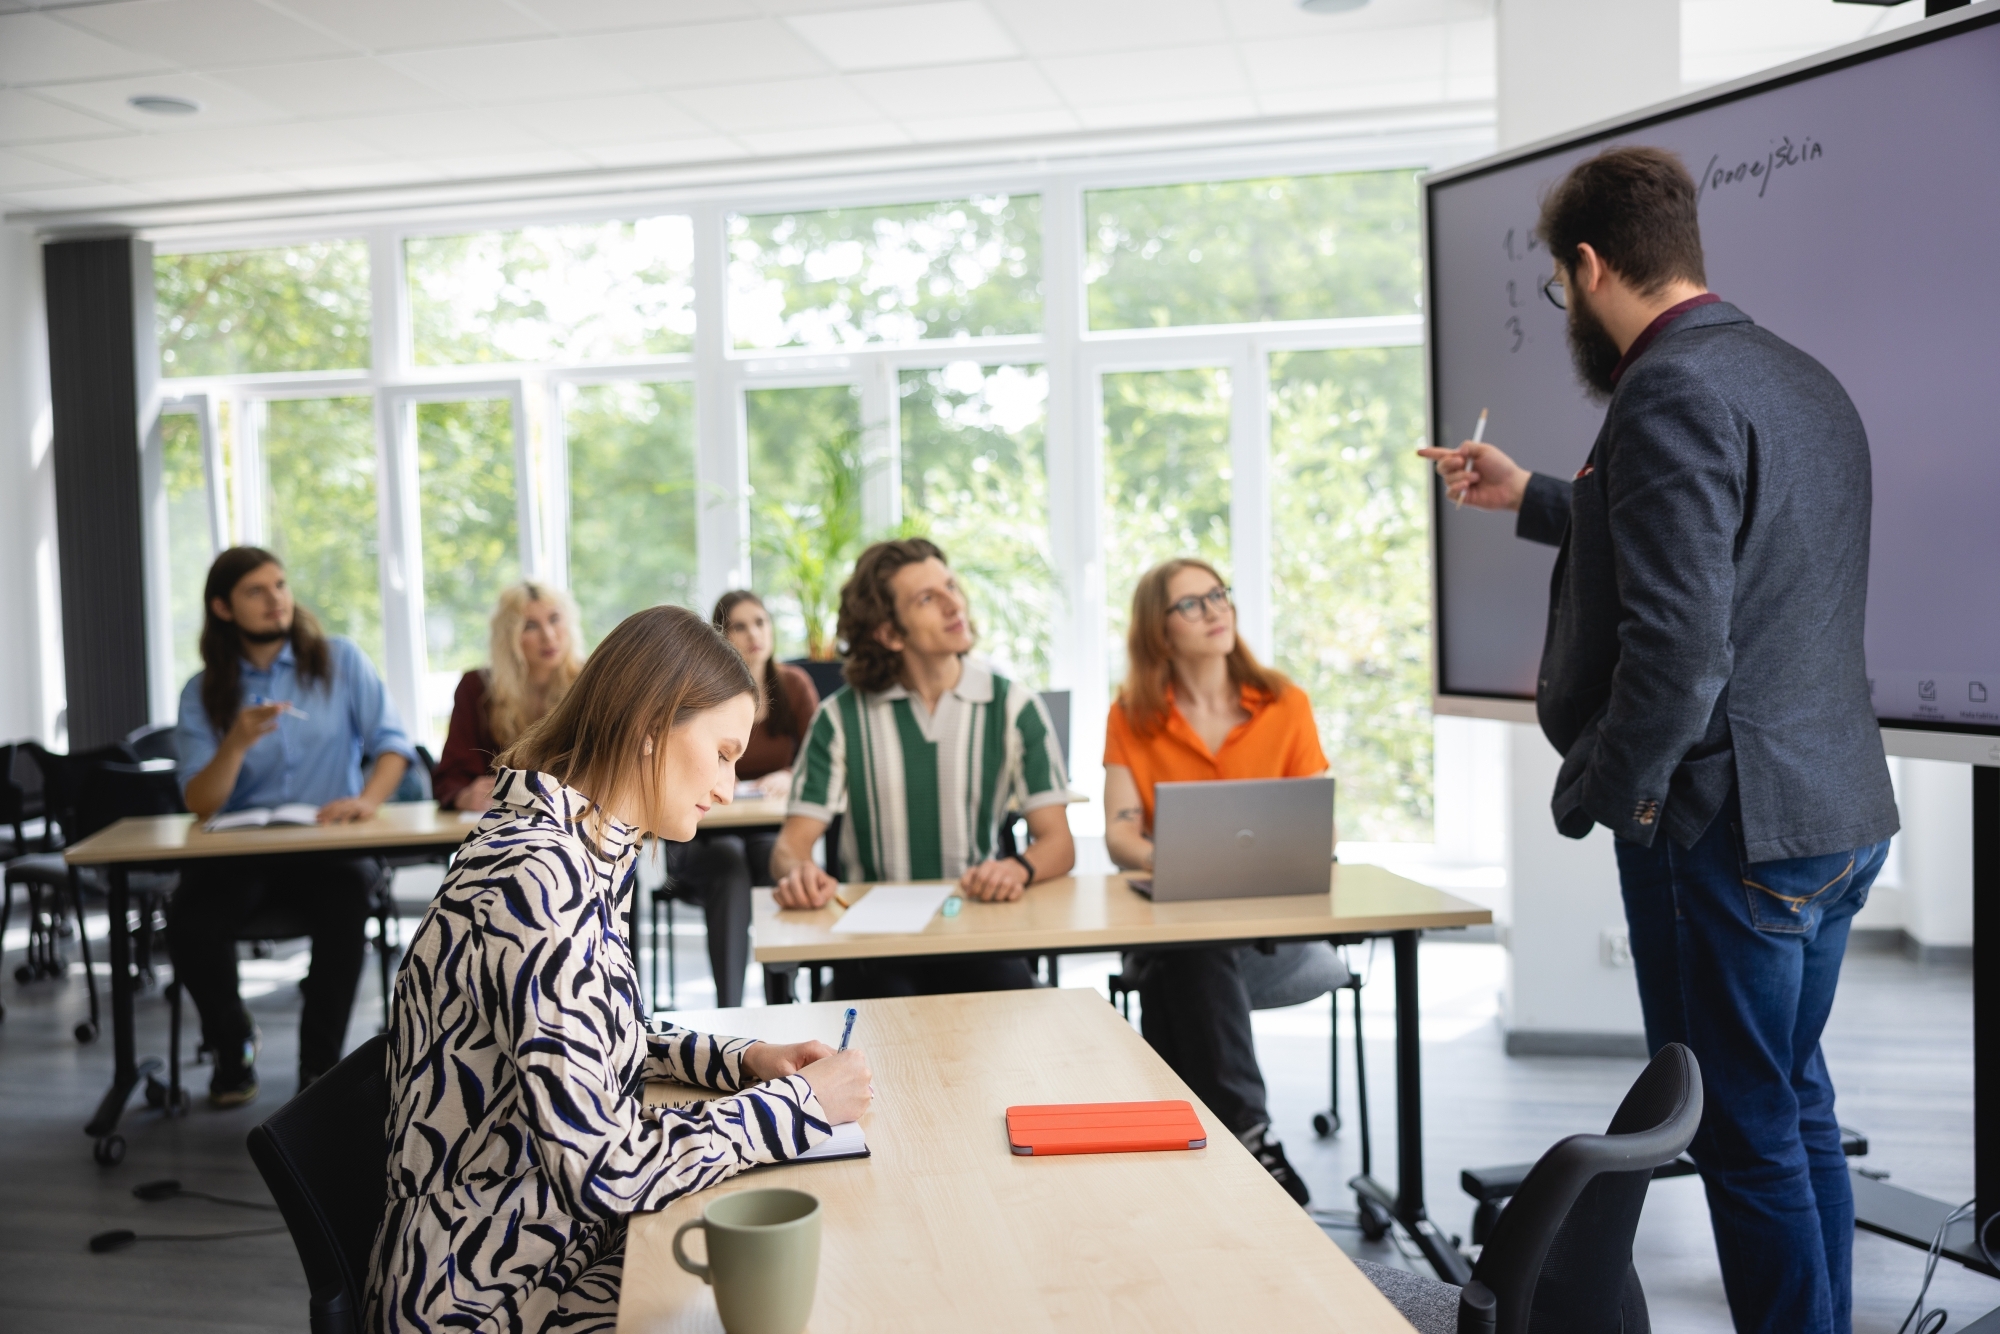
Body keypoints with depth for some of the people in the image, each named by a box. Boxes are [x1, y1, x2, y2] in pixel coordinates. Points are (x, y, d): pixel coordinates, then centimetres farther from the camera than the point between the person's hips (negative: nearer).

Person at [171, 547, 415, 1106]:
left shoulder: (339, 660, 6)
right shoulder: (203, 693, 7)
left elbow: (393, 742, -2)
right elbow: (200, 805, -1)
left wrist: (368, 798, -22)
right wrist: (238, 743, -19)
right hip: (237, 851, 2)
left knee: (345, 910, -35)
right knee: (188, 924, -28)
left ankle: (319, 1065, -13)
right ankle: (232, 1043, 4)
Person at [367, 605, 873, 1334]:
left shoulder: (580, 851, 3)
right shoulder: (535, 879, -26)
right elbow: (605, 1169, -28)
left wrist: (741, 1060, 3)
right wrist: (800, 1102, -17)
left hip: (557, 1240, 8)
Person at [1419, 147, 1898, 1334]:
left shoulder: (1670, 391, -18)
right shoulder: (1805, 380, 12)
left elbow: (1678, 645, -27)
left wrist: (1597, 794, -13)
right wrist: (1532, 499, 34)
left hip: (1729, 826, -10)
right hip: (1841, 812, 10)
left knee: (1749, 1134, 3)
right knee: (1798, 1105, 21)